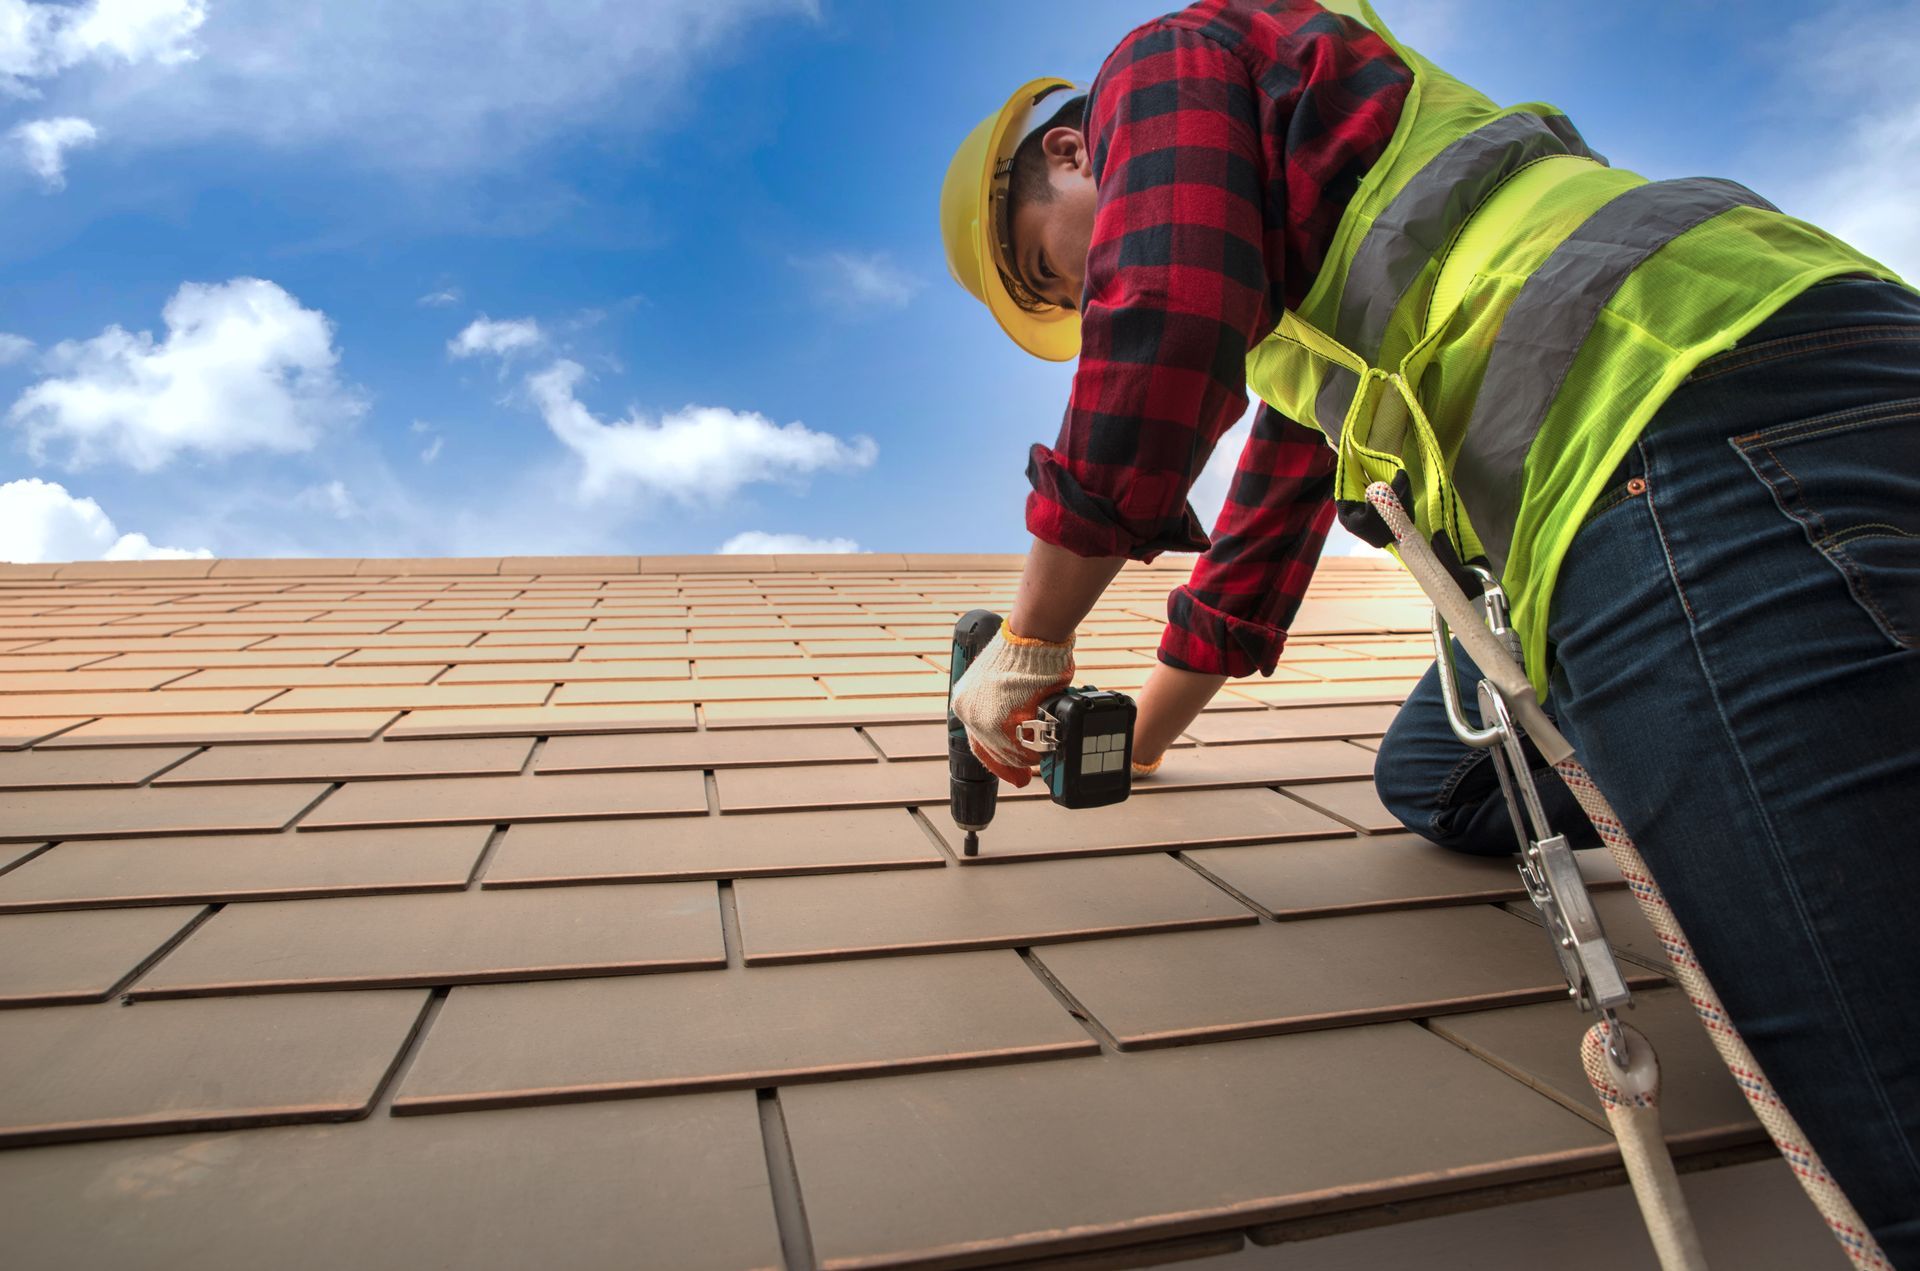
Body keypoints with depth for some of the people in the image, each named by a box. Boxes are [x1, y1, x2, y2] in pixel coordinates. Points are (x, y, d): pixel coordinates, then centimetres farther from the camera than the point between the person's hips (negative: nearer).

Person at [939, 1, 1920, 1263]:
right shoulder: (1297, 312, 33)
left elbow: (1164, 330, -13)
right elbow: (1261, 538, 38)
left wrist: (1030, 646, -4)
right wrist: (1137, 739, 45)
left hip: (1717, 419, -11)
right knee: (1432, 785, 20)